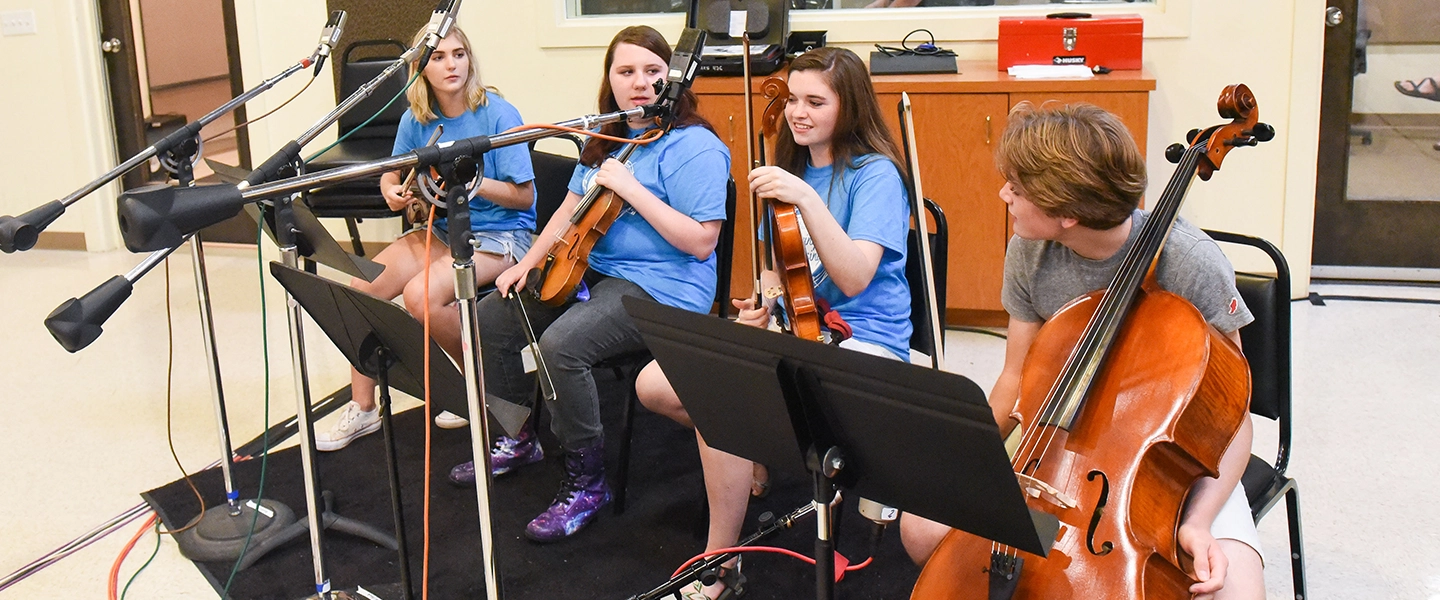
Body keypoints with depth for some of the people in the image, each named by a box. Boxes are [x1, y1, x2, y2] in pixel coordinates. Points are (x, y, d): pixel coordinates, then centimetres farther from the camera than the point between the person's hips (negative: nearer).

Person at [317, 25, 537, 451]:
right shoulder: (417, 120, 2)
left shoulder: (498, 115, -13)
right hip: (440, 228, 6)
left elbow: (524, 194, -13)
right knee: (362, 286, -13)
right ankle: (362, 408, 1)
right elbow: (391, 177, 16)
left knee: (421, 294, -29)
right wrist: (393, 193, -8)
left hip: (500, 233, -6)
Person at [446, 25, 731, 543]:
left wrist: (630, 188, -23)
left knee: (563, 343, -32)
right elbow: (572, 208, 23)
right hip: (589, 269, 9)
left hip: (662, 288, -9)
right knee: (492, 317, 4)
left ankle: (586, 483, -13)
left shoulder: (695, 148, -13)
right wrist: (529, 261, 11)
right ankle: (521, 440, 22)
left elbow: (701, 242, -22)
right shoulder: (606, 140, 13)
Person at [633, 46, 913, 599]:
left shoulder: (875, 175, -9)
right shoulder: (793, 170, 12)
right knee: (653, 384, -9)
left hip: (859, 344, -7)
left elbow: (854, 279, -22)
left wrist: (807, 199, -30)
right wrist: (764, 299, -2)